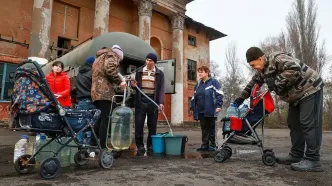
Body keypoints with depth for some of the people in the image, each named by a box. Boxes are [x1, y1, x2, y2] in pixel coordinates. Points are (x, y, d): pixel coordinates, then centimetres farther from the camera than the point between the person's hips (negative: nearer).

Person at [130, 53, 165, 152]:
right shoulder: (139, 71, 9)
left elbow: (161, 89, -1)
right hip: (141, 100, 1)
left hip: (153, 101, -1)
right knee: (139, 123, 1)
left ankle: (151, 144, 17)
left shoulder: (159, 73, 5)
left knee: (152, 124, 5)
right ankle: (139, 144, 11)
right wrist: (133, 84, -8)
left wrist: (161, 102, -13)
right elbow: (135, 85, 17)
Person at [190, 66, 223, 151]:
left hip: (210, 110, -6)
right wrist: (192, 107, 14)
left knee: (211, 127, 6)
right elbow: (194, 97, 18)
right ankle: (205, 144, 19)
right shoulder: (198, 84, 15)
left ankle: (213, 145, 16)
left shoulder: (213, 82, -4)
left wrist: (218, 105, -17)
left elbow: (219, 94, -10)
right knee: (204, 128, 11)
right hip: (201, 111, 6)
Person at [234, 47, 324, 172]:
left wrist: (276, 81, -31)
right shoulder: (262, 71, 6)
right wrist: (242, 97, 18)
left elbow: (295, 70, -37)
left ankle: (312, 160, -9)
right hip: (296, 96, 10)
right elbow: (253, 83, 18)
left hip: (310, 90, -10)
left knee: (309, 124, -12)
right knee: (294, 124, 7)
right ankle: (296, 156, 13)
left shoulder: (277, 58, -24)